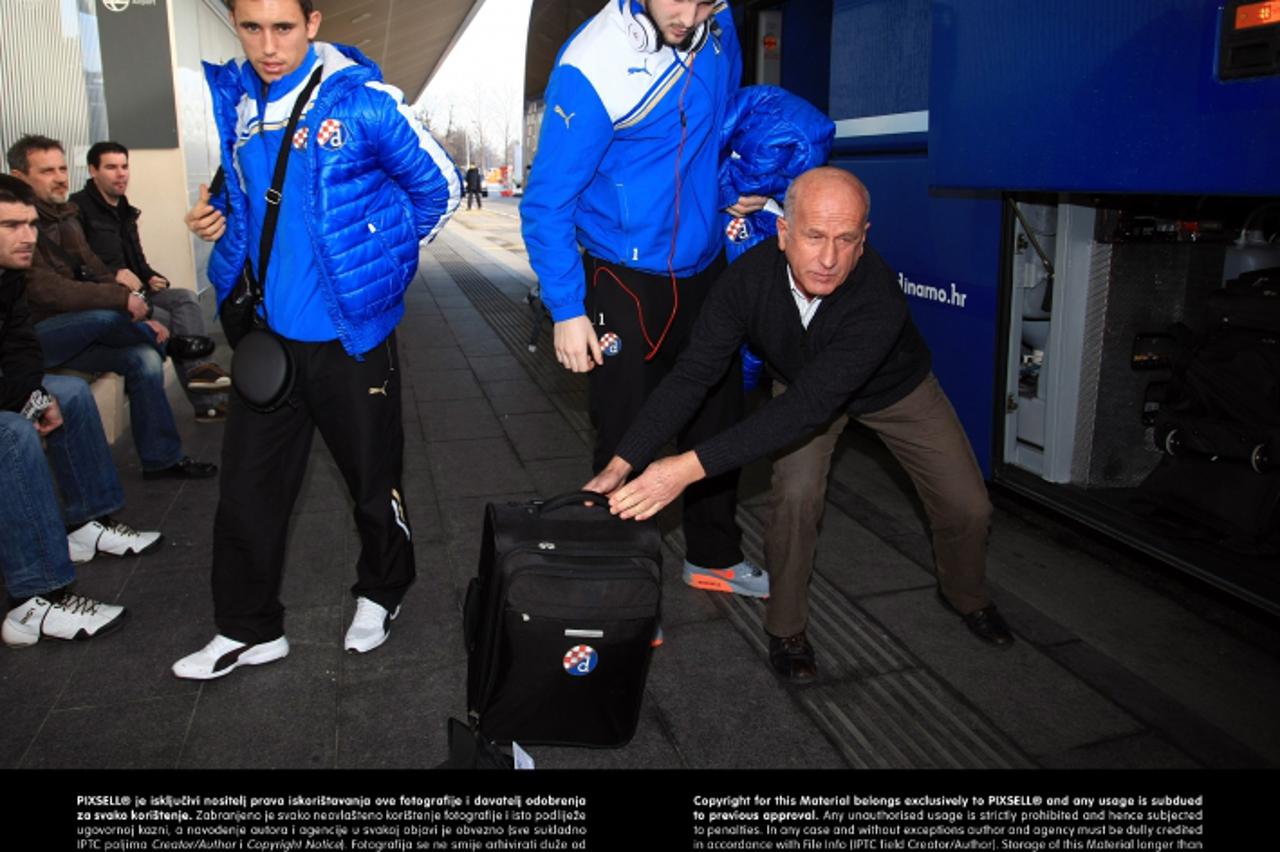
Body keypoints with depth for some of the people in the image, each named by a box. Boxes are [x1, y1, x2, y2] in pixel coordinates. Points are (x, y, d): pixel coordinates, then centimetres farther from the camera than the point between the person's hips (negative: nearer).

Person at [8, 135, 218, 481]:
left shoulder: (65, 218, 10)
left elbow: (97, 274, 8)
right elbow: (47, 290, -28)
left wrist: (141, 320, -5)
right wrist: (122, 298, -30)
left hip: (73, 332, 8)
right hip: (31, 335, -8)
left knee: (144, 358, -11)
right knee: (107, 316, -31)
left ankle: (161, 459, -5)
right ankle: (171, 342, 0)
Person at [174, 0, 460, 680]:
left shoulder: (361, 101, -11)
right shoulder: (230, 100, 5)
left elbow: (441, 188, -2)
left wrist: (372, 259, 2)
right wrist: (219, 217, -1)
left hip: (348, 334, -5)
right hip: (267, 330, 5)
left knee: (373, 479, 12)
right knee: (246, 488, 9)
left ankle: (380, 595, 37)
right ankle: (248, 629, 26)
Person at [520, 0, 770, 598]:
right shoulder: (592, 67, -23)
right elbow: (547, 203, -18)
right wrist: (566, 309, -20)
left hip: (704, 267, 7)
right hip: (627, 281, -6)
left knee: (717, 421, 18)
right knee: (624, 442, 2)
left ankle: (714, 557, 39)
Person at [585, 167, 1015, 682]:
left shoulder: (879, 299, -43)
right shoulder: (749, 278, -34)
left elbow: (809, 405, -49)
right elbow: (693, 374, -32)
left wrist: (692, 467, -55)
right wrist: (621, 465, -40)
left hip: (896, 388, 0)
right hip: (802, 381, 1)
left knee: (967, 506, -2)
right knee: (795, 494, -23)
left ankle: (965, 596, 32)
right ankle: (785, 628, 1)